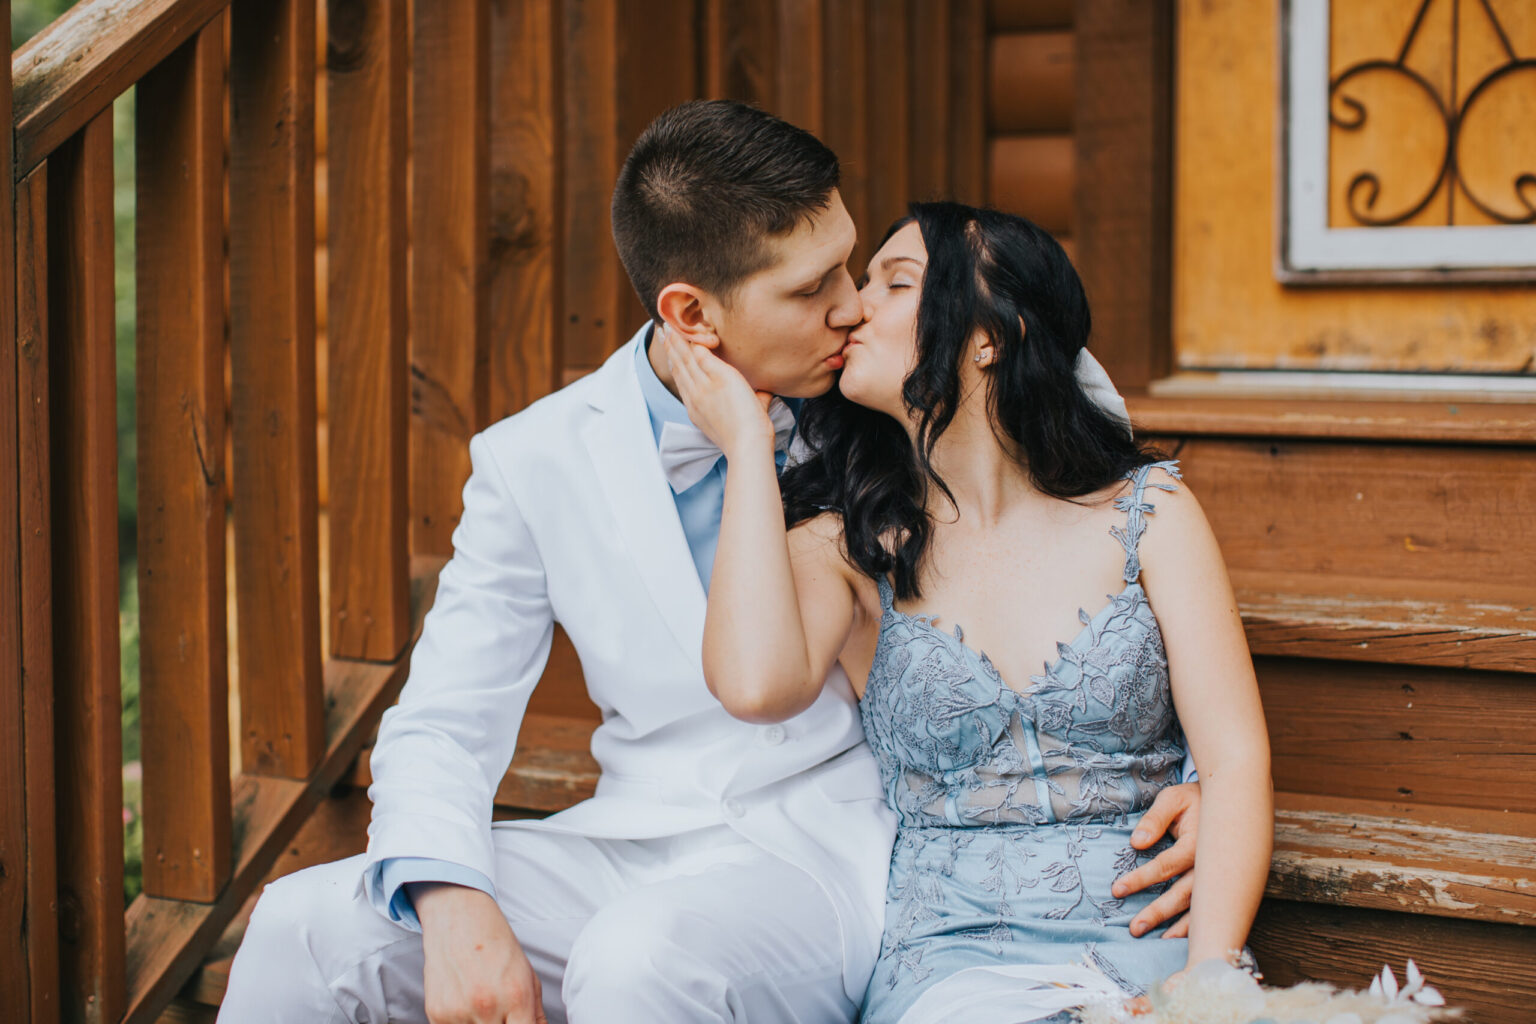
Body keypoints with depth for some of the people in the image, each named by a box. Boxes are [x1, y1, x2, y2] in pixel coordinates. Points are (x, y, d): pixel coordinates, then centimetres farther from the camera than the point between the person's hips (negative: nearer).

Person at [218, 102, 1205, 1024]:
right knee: (304, 929, -18)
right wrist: (454, 906, -19)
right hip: (630, 845, 2)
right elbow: (441, 727, 1)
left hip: (831, 840, -2)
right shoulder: (535, 463, 1)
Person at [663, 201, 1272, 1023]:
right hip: (953, 954, 0)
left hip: (1141, 937, 0)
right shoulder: (846, 548, 7)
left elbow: (1237, 762, 1)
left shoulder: (1147, 513, 7)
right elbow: (757, 686, -17)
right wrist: (748, 442, -5)